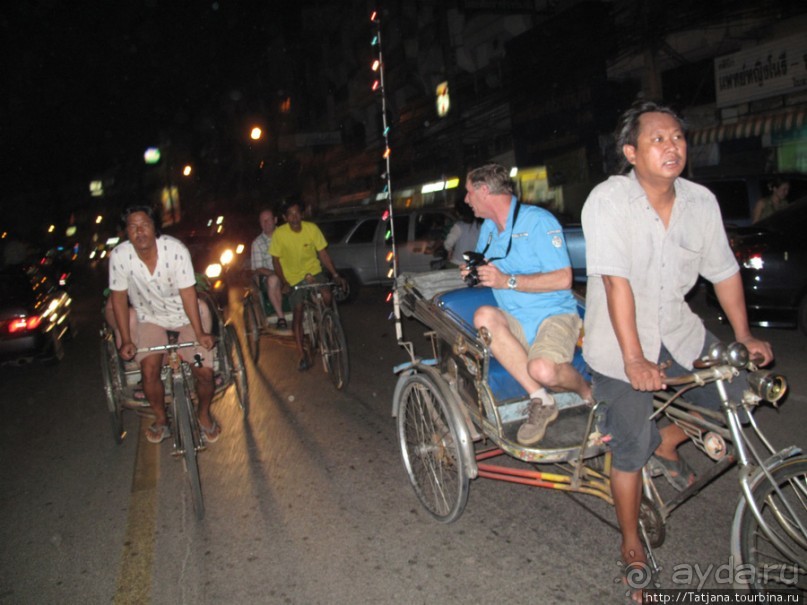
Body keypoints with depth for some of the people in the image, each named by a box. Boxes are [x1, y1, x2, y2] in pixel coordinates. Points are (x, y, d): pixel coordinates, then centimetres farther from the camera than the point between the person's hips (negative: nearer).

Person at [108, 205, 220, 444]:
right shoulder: (119, 255, -21)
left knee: (204, 371, -10)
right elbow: (119, 297, -10)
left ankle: (204, 413, 20)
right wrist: (126, 340, -10)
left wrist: (200, 333, -23)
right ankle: (160, 420, 11)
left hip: (185, 315, -1)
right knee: (149, 371, -17)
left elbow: (187, 292, -22)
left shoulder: (176, 249, -26)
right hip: (150, 318, 1)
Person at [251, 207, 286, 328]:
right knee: (273, 279, -39)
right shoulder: (258, 243, 5)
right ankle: (281, 318, -34)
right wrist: (276, 273, -19)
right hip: (268, 277, -2)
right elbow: (258, 269, -1)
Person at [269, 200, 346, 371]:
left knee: (327, 296, -24)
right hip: (293, 277, -1)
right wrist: (284, 283, -15)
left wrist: (336, 275, -12)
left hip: (313, 271, 1)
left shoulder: (312, 228, -14)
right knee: (297, 313, -5)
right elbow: (276, 260, -7)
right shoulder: (279, 234, -16)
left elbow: (323, 254, -7)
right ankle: (303, 356, 5)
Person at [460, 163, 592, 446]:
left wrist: (508, 281, -19)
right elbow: (487, 272, 28)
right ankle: (540, 400, -21)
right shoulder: (488, 227, 16)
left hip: (554, 314, -6)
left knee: (542, 369, -35)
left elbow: (563, 279, -15)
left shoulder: (537, 220, -8)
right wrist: (473, 272, 3)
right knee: (484, 316, -29)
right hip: (515, 322, 6)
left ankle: (588, 394, 3)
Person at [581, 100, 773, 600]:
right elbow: (617, 282, -27)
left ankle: (666, 446, 28)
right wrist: (634, 360, -31)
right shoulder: (609, 200, -21)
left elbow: (723, 270, 4)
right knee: (631, 451, 2)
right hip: (620, 342, -5)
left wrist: (744, 335, 6)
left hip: (677, 329, 5)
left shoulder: (701, 201, -6)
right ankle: (633, 549, 24)